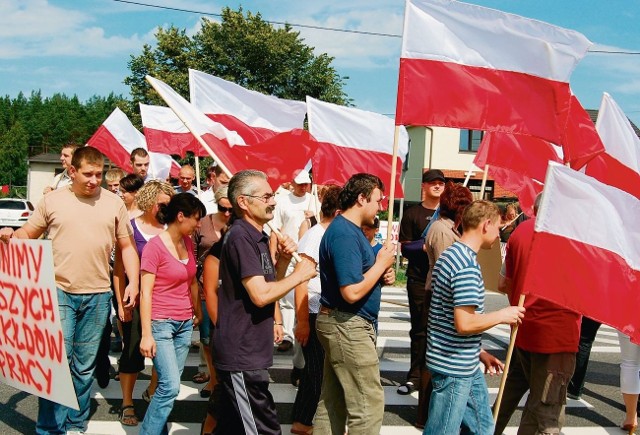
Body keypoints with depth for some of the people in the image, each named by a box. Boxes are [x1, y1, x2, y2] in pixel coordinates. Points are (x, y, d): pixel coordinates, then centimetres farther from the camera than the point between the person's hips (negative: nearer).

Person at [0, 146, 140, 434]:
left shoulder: (114, 203, 5)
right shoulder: (52, 201, 3)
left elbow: (127, 246, 9)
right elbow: (28, 233, 11)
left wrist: (133, 281, -2)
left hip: (97, 296, 2)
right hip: (59, 291, -1)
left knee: (85, 366, 10)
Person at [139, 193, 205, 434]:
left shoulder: (187, 242, 9)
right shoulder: (155, 246, -12)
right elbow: (145, 293, -13)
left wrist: (198, 312, 24)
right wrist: (146, 334, -16)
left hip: (184, 324, 7)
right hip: (161, 323, -6)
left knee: (169, 385, 6)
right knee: (171, 386, -12)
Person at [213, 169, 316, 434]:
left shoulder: (257, 237, 14)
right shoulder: (240, 237, -17)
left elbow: (269, 283, 21)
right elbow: (260, 295, -24)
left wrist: (283, 259, 3)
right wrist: (299, 275, -12)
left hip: (245, 351, 10)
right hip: (242, 355, -10)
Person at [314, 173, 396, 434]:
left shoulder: (351, 230, 13)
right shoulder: (344, 234, -19)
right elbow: (352, 292, -26)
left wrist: (382, 277, 3)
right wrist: (382, 263, -13)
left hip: (341, 325, 10)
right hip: (348, 327, -10)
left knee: (333, 402, 15)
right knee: (368, 405, -2)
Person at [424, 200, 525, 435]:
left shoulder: (451, 255, 10)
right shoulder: (467, 265, -22)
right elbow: (464, 323, -27)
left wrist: (480, 352, 19)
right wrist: (501, 316, -11)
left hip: (467, 366, 10)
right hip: (454, 368, -10)